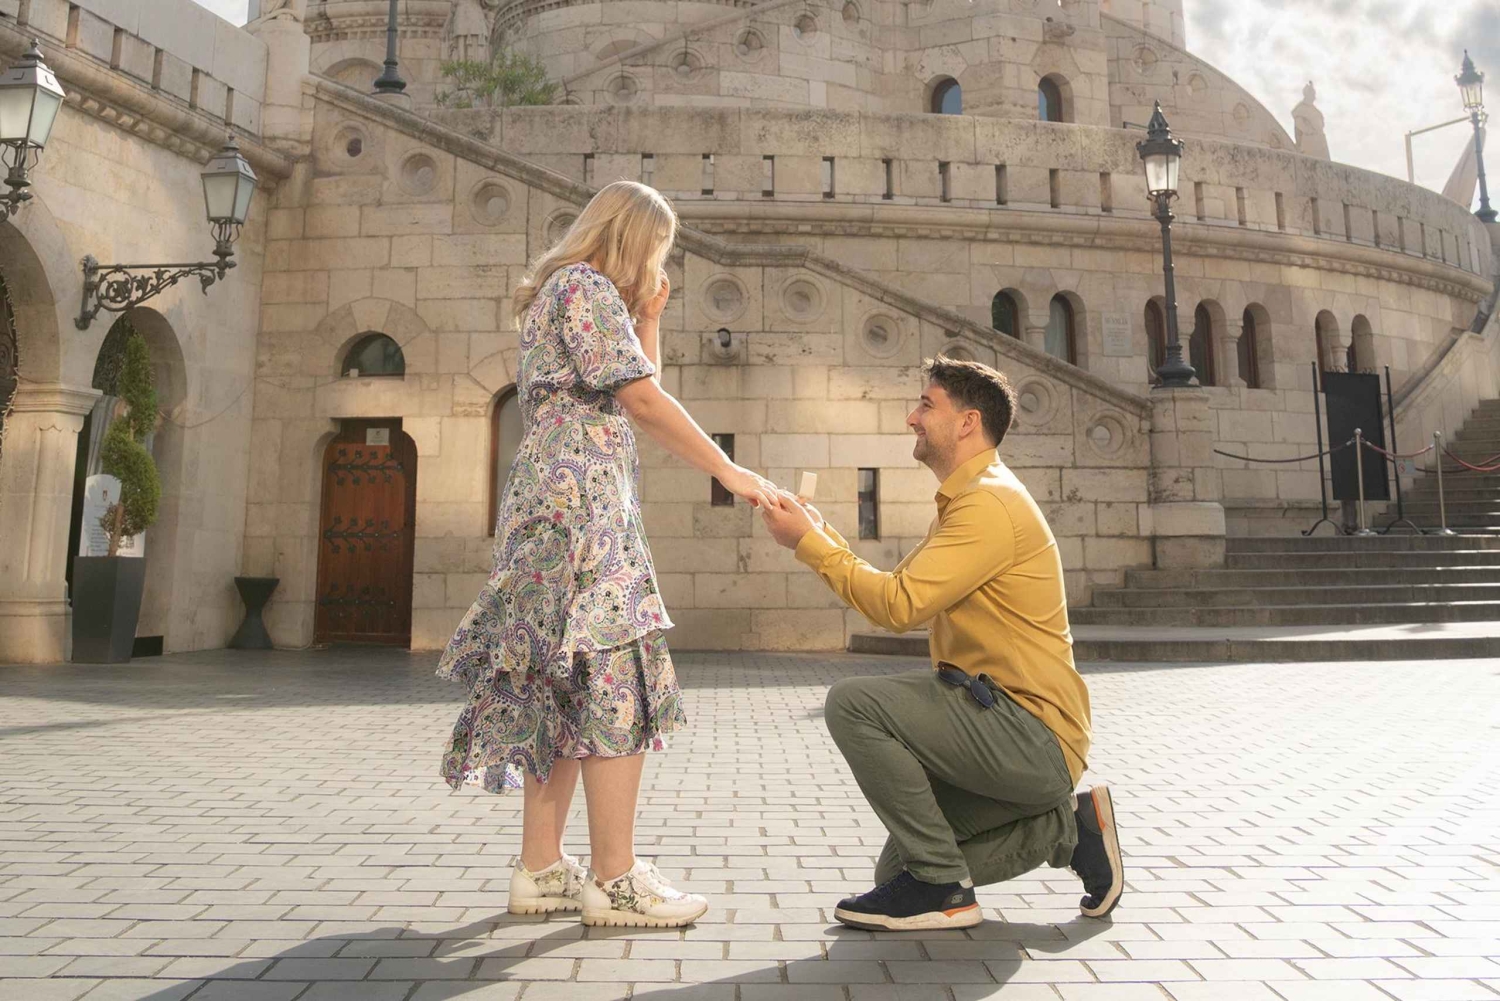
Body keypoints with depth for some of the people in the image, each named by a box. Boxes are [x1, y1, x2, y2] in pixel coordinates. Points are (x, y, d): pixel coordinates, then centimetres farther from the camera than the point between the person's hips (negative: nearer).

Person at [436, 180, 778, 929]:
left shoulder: (577, 294, 26)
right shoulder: (585, 286, -5)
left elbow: (633, 402, 24)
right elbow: (643, 401, -14)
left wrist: (649, 319, 20)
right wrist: (730, 471, -12)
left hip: (558, 507, 10)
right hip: (581, 501, -10)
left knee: (568, 690, 8)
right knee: (614, 680, -11)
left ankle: (540, 870, 12)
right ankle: (615, 880, -6)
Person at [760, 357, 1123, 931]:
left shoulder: (988, 502, -16)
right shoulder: (967, 500, 19)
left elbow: (899, 605, -24)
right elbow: (898, 597, 12)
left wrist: (810, 544, -15)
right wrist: (820, 534, 4)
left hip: (1031, 734, -10)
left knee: (853, 702, -24)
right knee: (899, 869, 12)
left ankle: (941, 886, -11)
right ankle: (1065, 827, 14)